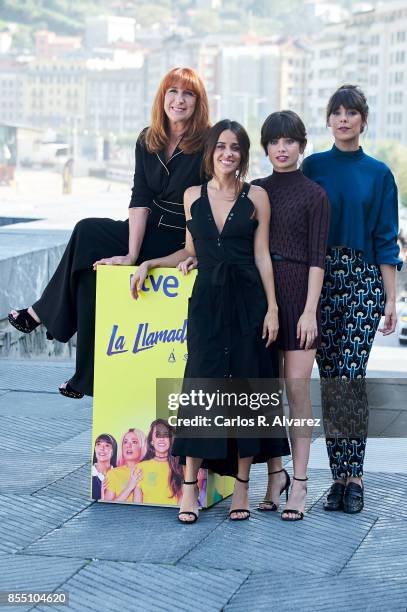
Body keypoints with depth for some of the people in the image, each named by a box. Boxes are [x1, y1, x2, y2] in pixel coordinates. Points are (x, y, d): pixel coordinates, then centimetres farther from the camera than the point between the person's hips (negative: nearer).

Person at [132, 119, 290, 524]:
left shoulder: (256, 197, 3)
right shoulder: (193, 196, 10)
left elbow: (262, 255, 1)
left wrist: (272, 308, -3)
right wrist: (149, 264, 13)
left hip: (247, 300, -1)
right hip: (207, 301, 1)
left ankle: (241, 488, 10)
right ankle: (189, 487, -2)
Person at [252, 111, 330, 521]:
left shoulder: (313, 194, 1)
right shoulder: (255, 191, 12)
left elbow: (316, 256, -4)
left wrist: (310, 310, -11)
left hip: (298, 291, -4)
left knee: (297, 387, -7)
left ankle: (298, 482, -3)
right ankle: (275, 473, 14)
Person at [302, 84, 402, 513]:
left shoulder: (378, 174, 6)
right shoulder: (313, 166, 8)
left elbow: (386, 240, 5)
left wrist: (390, 299, 1)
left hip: (363, 281, -2)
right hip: (320, 279, 2)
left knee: (350, 377, -12)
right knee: (330, 381, 1)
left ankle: (353, 477, -7)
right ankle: (340, 476, 6)